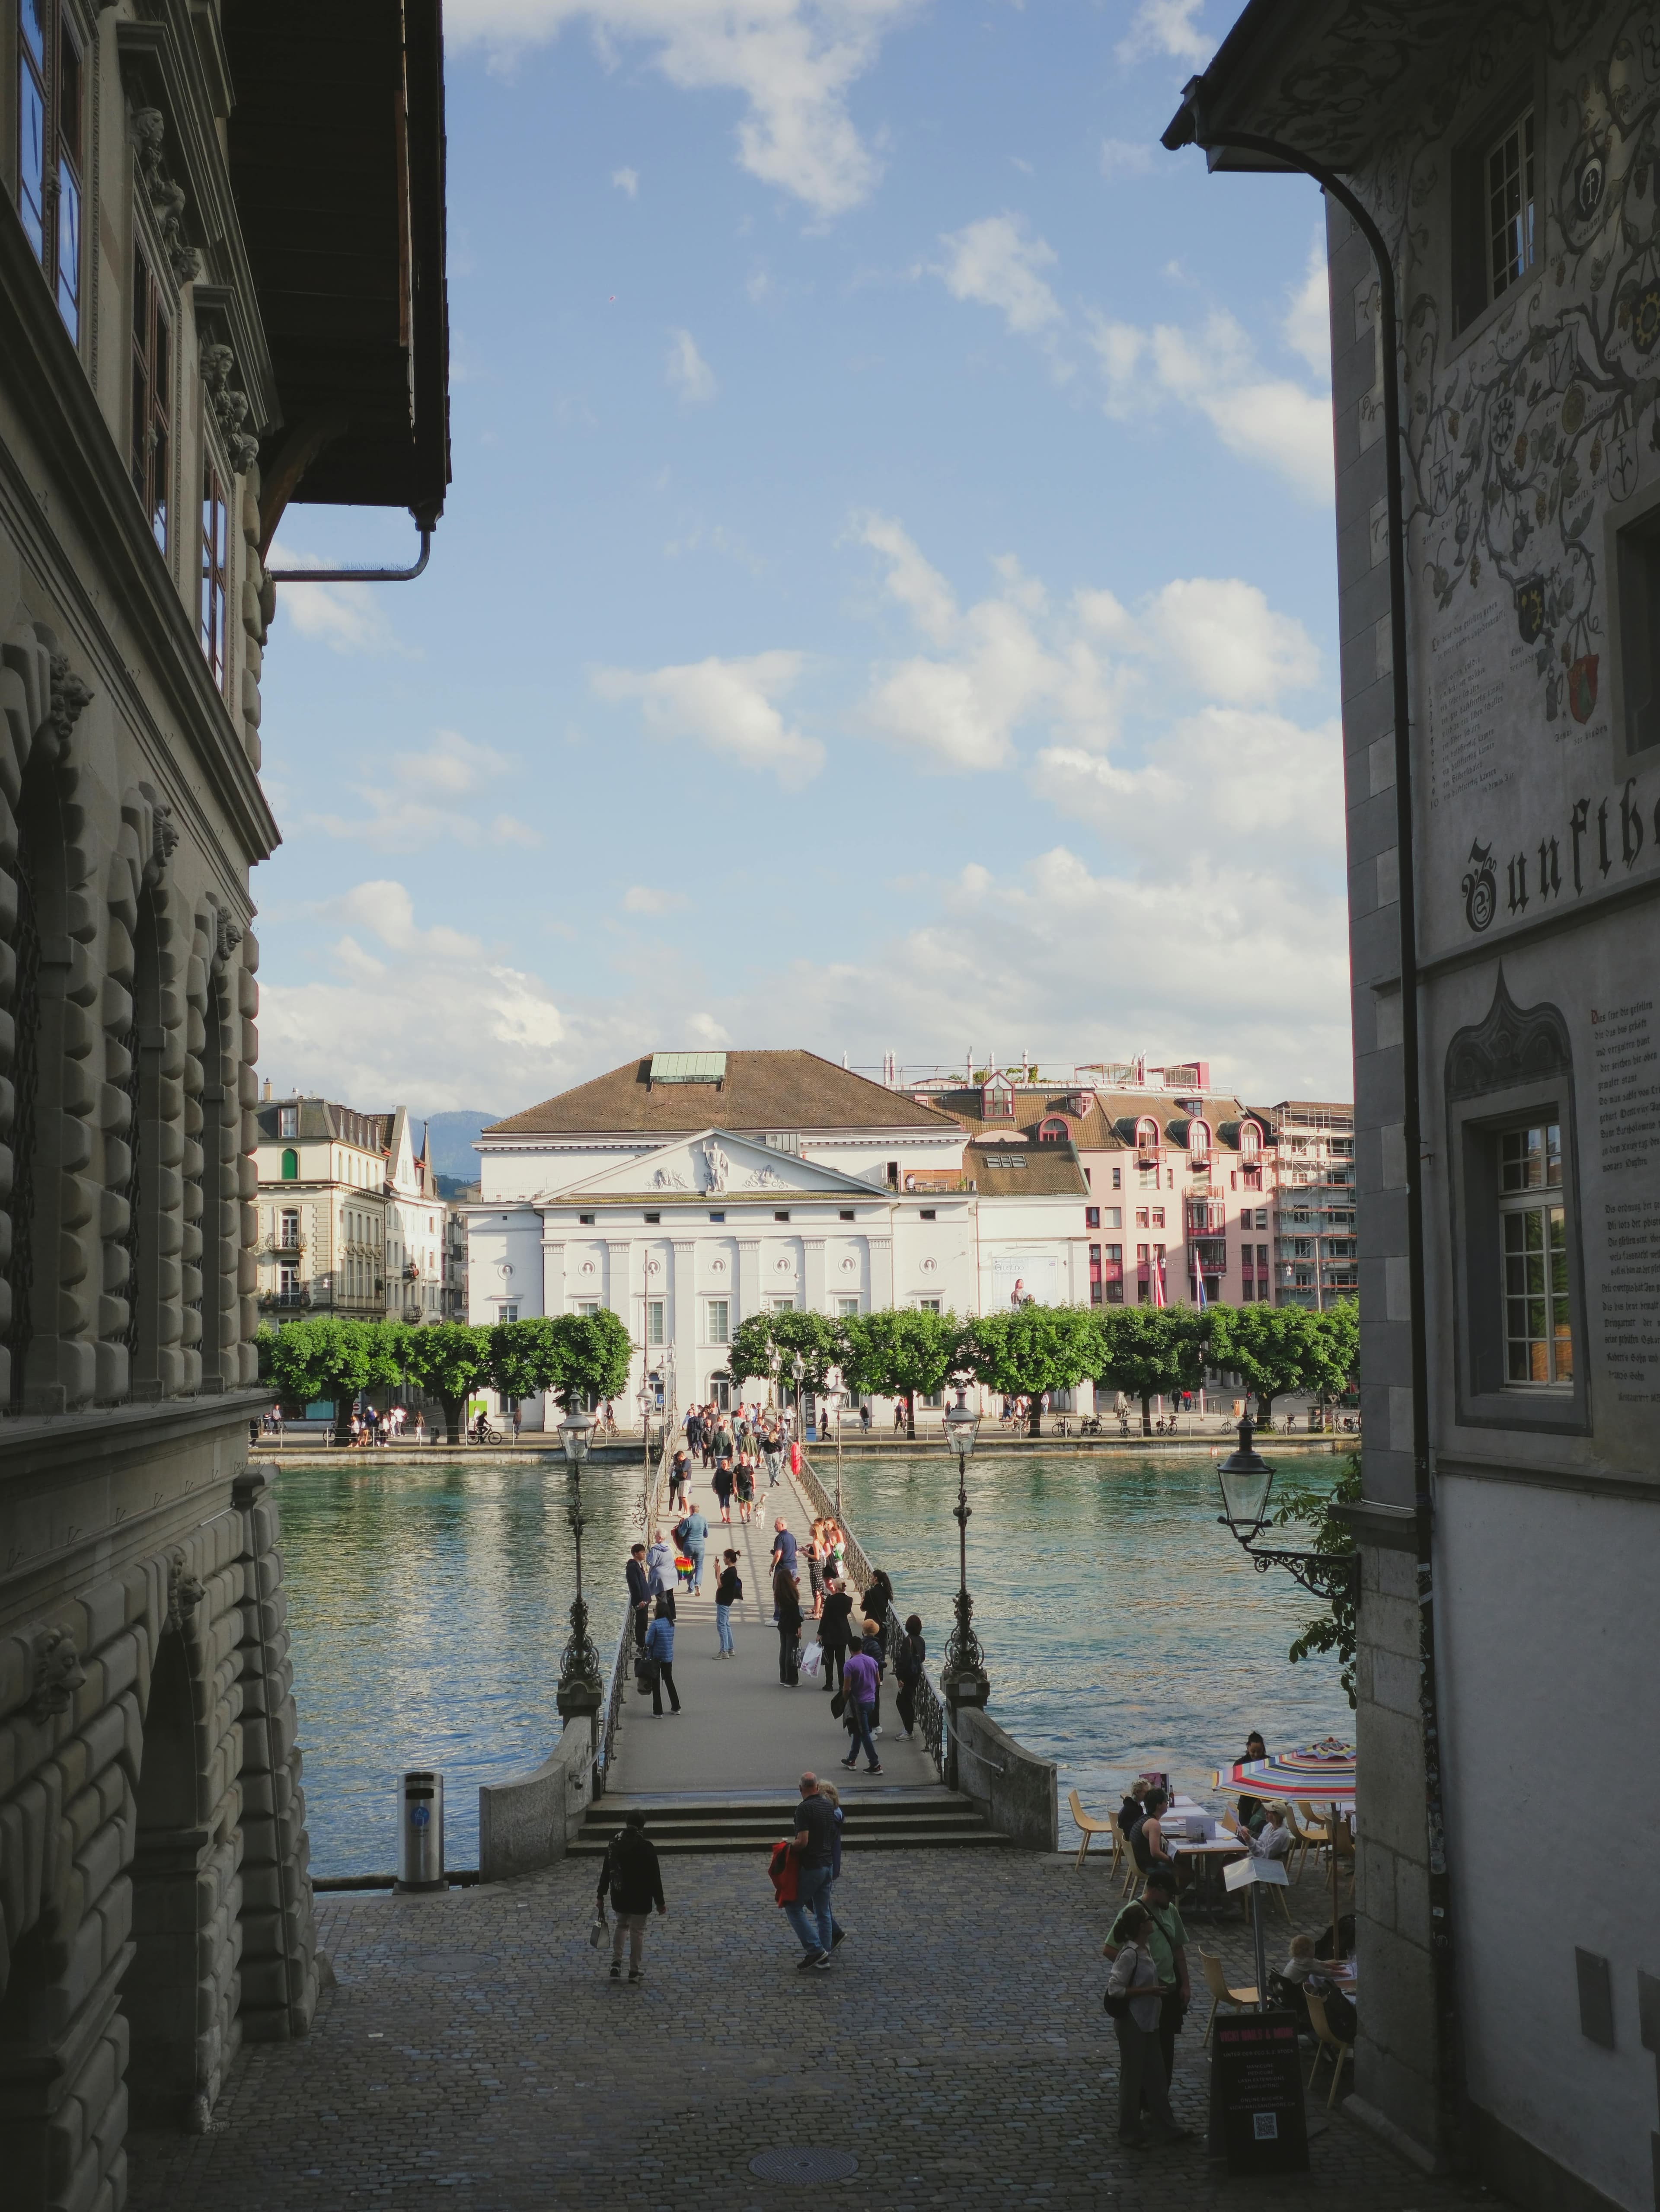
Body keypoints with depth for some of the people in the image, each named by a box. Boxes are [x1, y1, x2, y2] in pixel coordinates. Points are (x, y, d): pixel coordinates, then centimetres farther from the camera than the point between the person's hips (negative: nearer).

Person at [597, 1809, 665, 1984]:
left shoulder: (614, 1843, -1)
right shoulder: (646, 1847, -15)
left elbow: (606, 1871, 5)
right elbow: (654, 1877, -13)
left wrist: (601, 1896, 13)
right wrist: (660, 1902, -6)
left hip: (619, 1896, 4)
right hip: (640, 1898, -4)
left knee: (621, 1926, 24)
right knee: (638, 1931, 8)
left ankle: (616, 1964, 12)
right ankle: (635, 1971, 14)